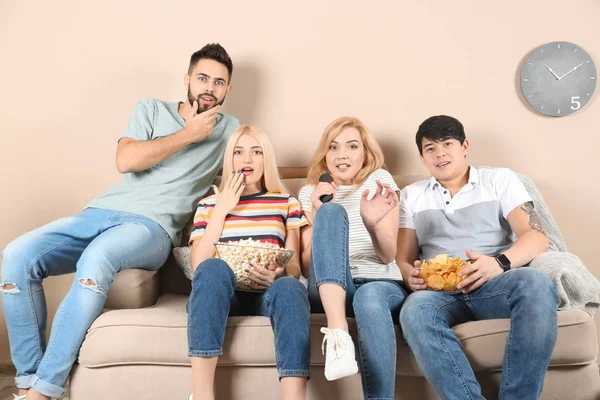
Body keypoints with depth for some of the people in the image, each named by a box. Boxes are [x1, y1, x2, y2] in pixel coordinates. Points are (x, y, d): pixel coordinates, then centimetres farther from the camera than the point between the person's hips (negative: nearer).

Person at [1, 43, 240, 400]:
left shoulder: (230, 130, 15)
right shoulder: (151, 109, 16)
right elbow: (126, 161, -1)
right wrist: (187, 134, 0)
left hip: (154, 226, -3)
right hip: (102, 211, 3)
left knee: (96, 258, -36)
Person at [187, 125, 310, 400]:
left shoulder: (287, 203, 16)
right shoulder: (209, 205, 17)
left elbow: (294, 266, 9)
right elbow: (198, 266, 3)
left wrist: (279, 275, -16)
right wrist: (221, 210, -1)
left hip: (268, 294, 0)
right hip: (221, 295, 0)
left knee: (290, 288, -35)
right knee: (213, 268, -34)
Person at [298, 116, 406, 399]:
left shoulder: (379, 180, 8)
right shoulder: (309, 192, 13)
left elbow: (388, 256, -4)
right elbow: (306, 267, 4)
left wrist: (373, 224, -27)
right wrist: (318, 214, -10)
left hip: (381, 284, -1)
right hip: (329, 290, 1)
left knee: (370, 298, -39)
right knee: (332, 211, -26)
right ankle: (337, 332, -41)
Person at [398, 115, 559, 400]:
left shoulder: (500, 179, 15)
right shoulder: (411, 195, 19)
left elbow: (537, 237, 2)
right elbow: (403, 259, 13)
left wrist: (500, 262, -20)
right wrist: (411, 276, -13)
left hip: (494, 283, 0)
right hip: (439, 290, 1)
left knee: (535, 283, -35)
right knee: (414, 311, -35)